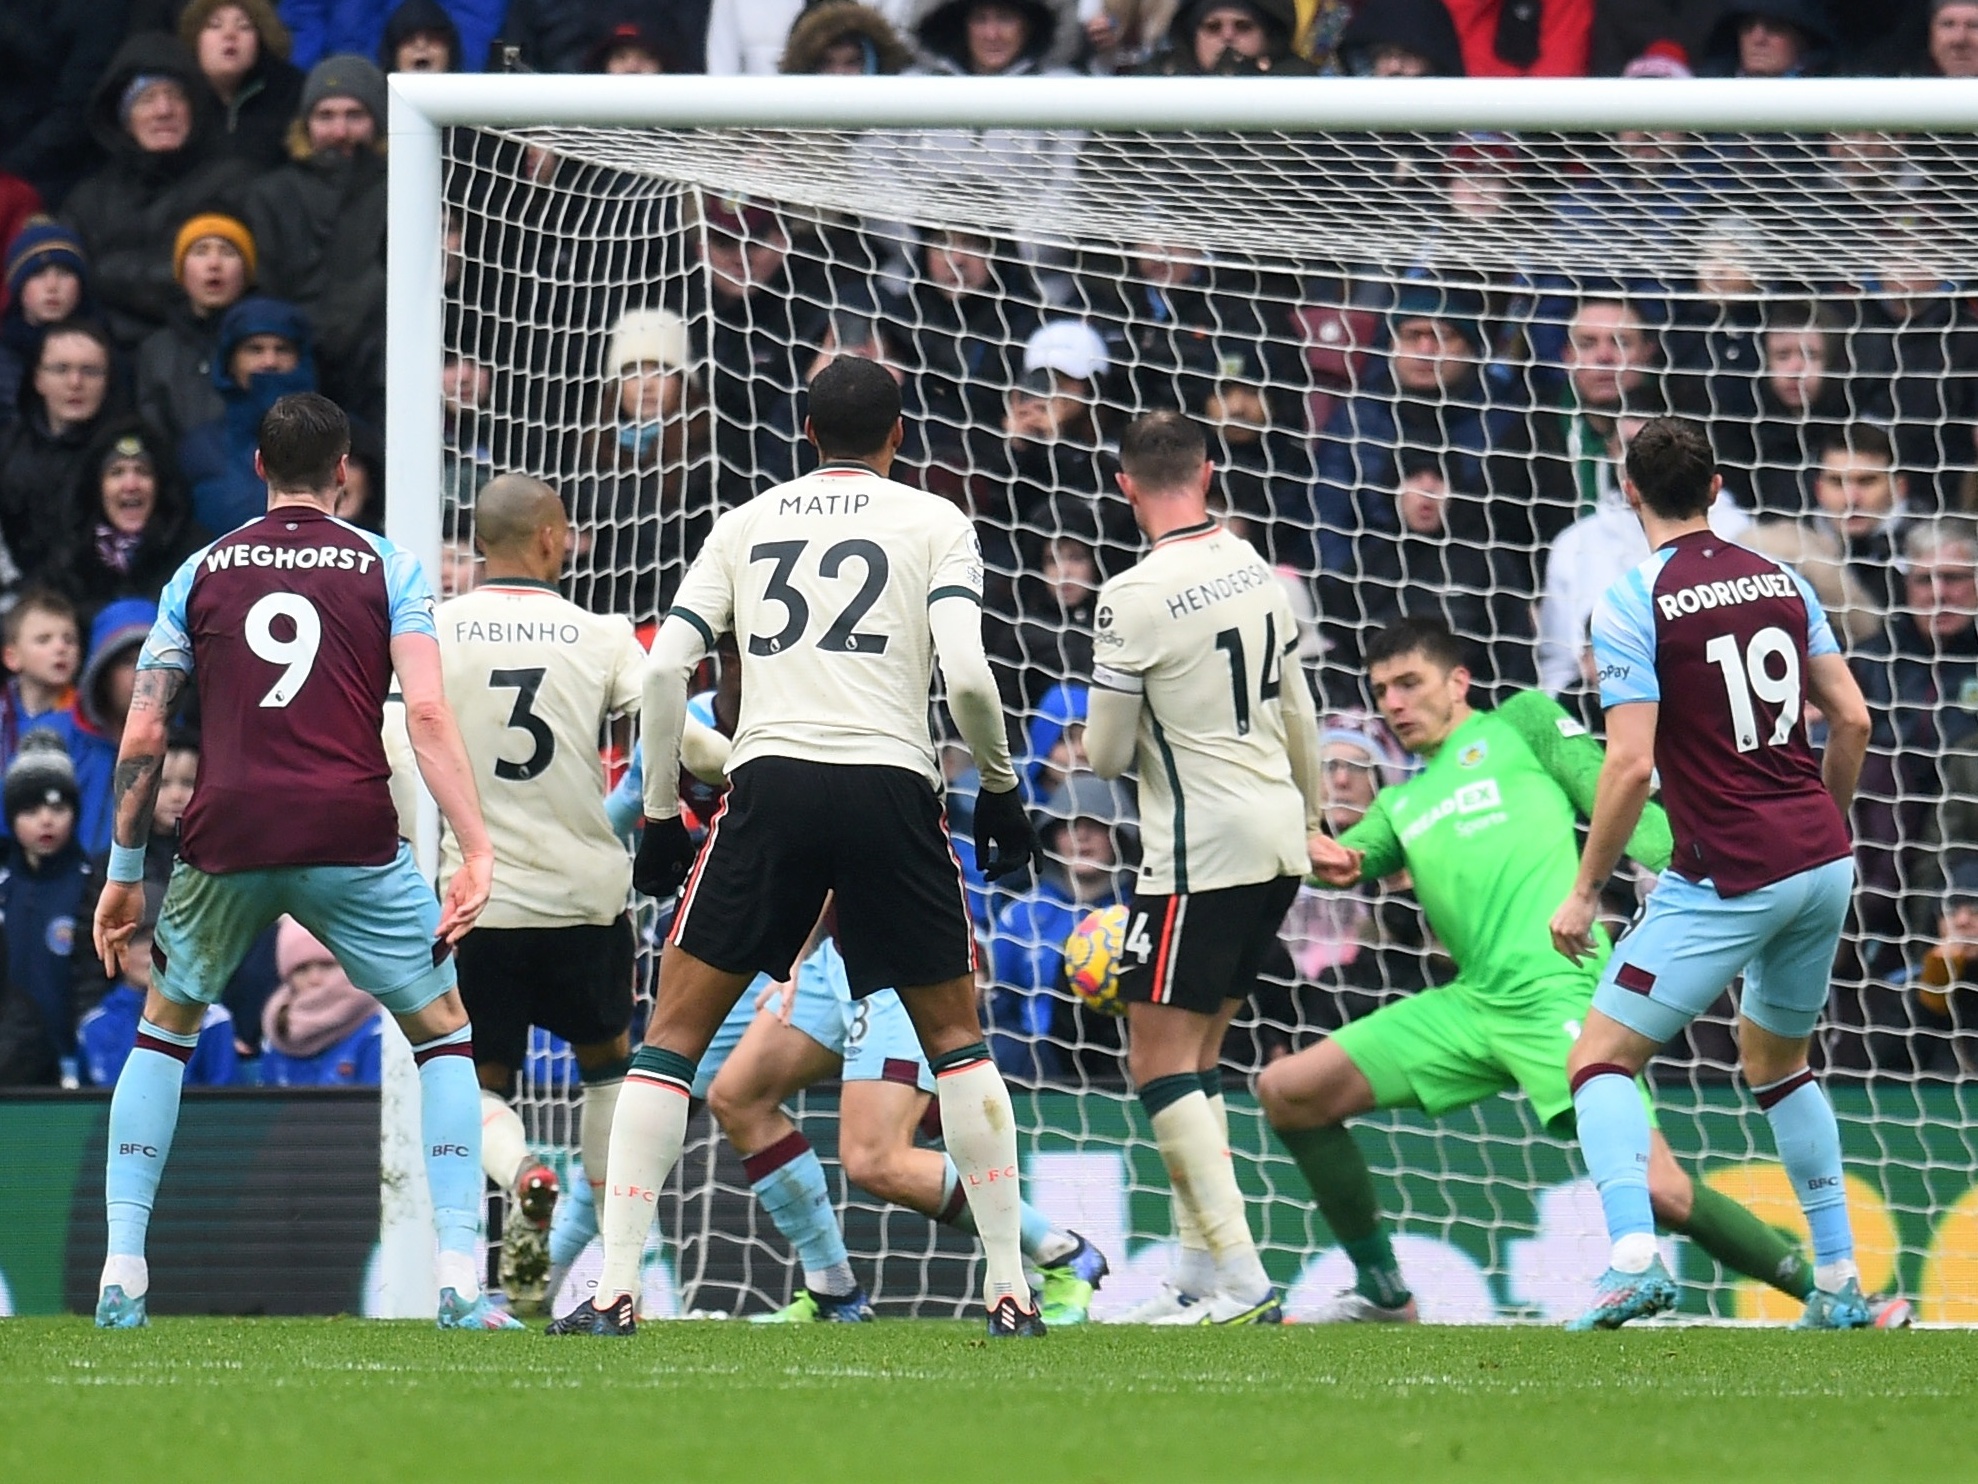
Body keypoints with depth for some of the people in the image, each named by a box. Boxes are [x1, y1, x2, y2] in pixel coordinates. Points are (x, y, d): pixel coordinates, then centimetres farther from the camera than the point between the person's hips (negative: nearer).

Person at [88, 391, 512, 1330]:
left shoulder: (200, 574, 13)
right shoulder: (387, 569, 8)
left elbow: (143, 738, 9)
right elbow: (427, 712, -6)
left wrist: (124, 875, 16)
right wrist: (475, 851, -9)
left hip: (225, 839, 2)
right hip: (352, 839, -2)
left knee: (163, 1031, 23)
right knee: (444, 1033, 14)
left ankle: (122, 1276, 13)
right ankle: (461, 1279, 0)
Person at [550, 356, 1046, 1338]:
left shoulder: (745, 525, 17)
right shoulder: (933, 523, 10)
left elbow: (664, 670, 9)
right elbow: (966, 674, -4)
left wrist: (658, 815, 16)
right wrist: (1000, 788, 11)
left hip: (770, 779, 1)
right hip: (892, 781, -1)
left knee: (674, 1031, 7)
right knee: (955, 1037, 15)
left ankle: (613, 1288, -4)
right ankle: (1009, 1289, 10)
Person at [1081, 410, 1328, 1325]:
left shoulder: (1136, 598, -16)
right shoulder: (1254, 569, 7)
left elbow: (1106, 754, -9)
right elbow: (1296, 711, 19)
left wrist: (1115, 740, 15)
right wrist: (1310, 809, 35)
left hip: (1200, 854, -8)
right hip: (1275, 843, 8)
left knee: (1159, 1061, -4)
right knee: (1196, 1056, 15)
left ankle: (1242, 1281, -13)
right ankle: (1201, 1275, 13)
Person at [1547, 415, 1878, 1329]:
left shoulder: (1632, 603, -9)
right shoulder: (1779, 581, 8)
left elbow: (1630, 766, -14)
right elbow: (1852, 720, 8)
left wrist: (1584, 893, -5)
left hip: (1729, 879, -6)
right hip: (1823, 861, 6)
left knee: (1600, 1058, -1)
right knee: (1777, 1060, 26)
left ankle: (1634, 1256, -24)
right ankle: (1839, 1284, 22)